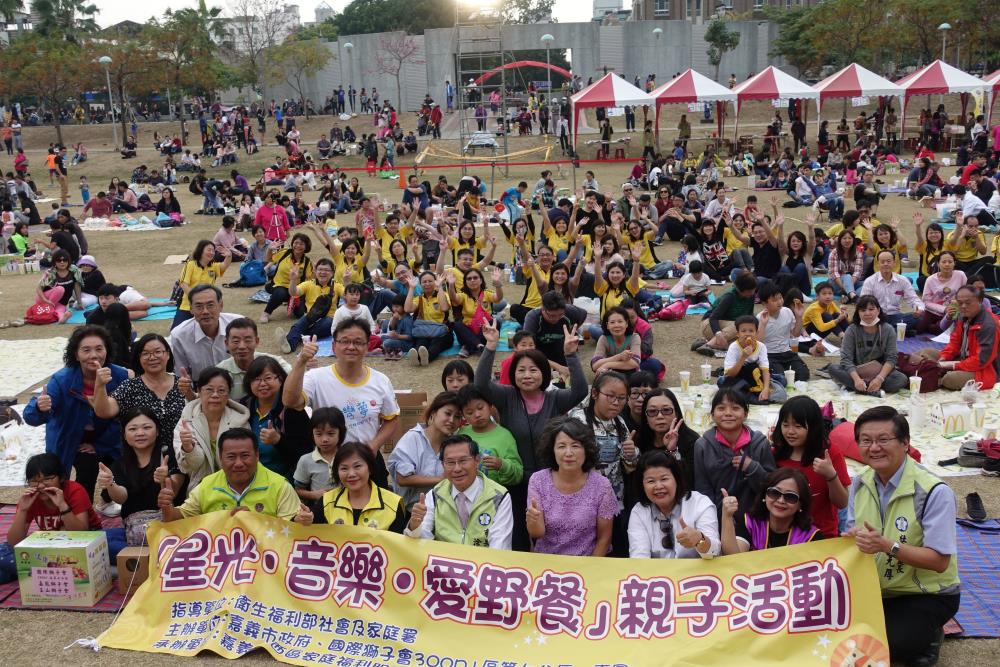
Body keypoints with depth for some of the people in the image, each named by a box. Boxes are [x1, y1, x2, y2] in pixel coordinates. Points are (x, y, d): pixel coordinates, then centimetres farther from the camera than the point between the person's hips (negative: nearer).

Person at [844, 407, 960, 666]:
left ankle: (927, 636, 7)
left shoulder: (934, 492, -22)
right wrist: (853, 539, -24)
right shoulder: (860, 484, -2)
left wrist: (888, 546, -36)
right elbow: (854, 537, 1)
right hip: (876, 588, 6)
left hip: (928, 595, -6)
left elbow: (940, 561, -23)